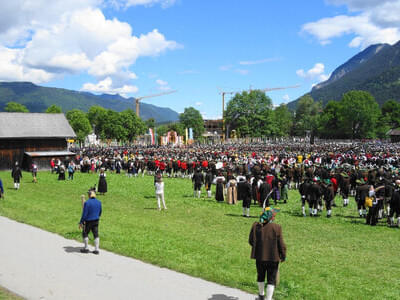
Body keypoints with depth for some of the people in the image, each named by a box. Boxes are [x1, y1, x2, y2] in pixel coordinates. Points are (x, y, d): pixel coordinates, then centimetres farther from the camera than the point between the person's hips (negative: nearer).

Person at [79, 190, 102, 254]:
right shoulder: (99, 202, 1)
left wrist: (81, 222, -9)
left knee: (85, 233, 12)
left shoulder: (87, 203, -17)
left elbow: (84, 214, -17)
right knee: (96, 234, 8)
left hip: (88, 221, -5)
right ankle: (96, 249, 8)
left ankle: (86, 248, 18)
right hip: (96, 221, 5)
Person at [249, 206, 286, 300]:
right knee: (271, 280, 9)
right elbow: (281, 244, -11)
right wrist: (283, 256, 5)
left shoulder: (256, 226, -8)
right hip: (273, 258, -4)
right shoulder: (277, 228, -17)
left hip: (259, 257, 4)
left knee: (260, 276, 25)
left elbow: (251, 241, 1)